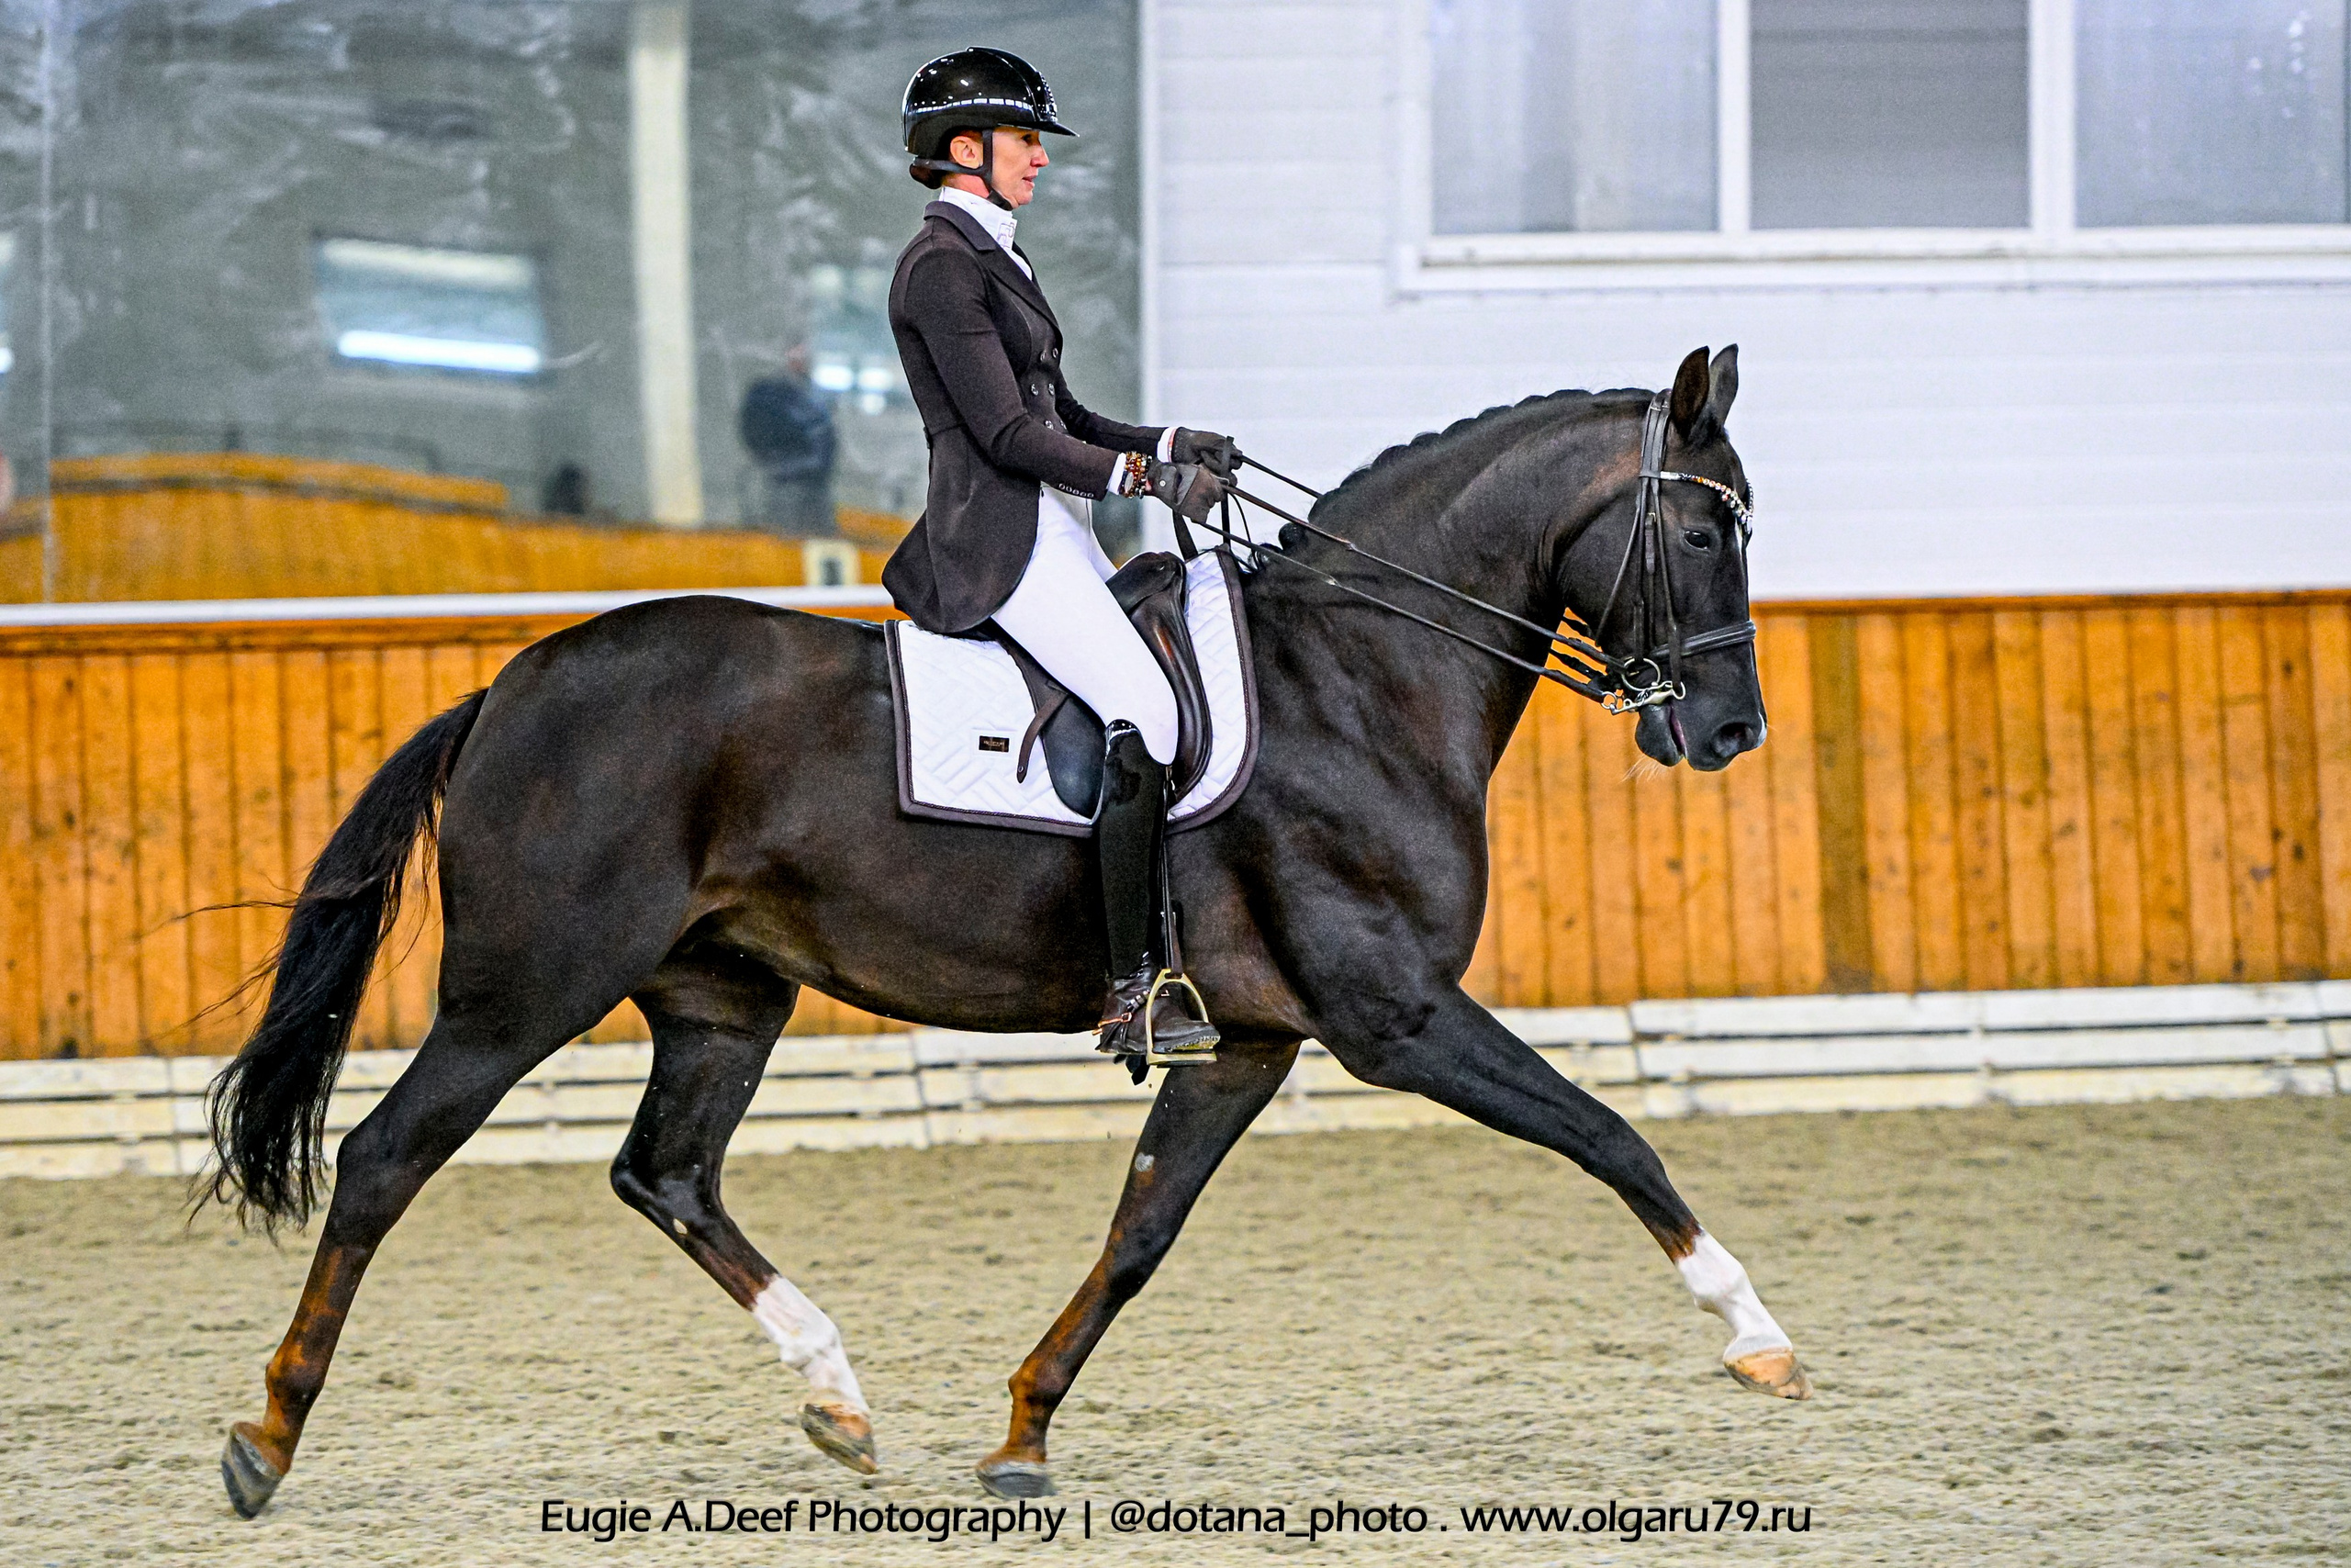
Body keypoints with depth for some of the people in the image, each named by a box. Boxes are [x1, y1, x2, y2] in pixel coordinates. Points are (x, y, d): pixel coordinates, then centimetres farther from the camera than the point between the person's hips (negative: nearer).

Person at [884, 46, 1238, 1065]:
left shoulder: (994, 257, 20)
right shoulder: (942, 266, -11)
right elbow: (1007, 433, -18)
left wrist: (1170, 445, 8)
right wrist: (1148, 476, -20)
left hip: (1049, 529, 10)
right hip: (998, 540, -10)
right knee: (1143, 714, -21)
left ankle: (1167, 954, 6)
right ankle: (1134, 992, -22)